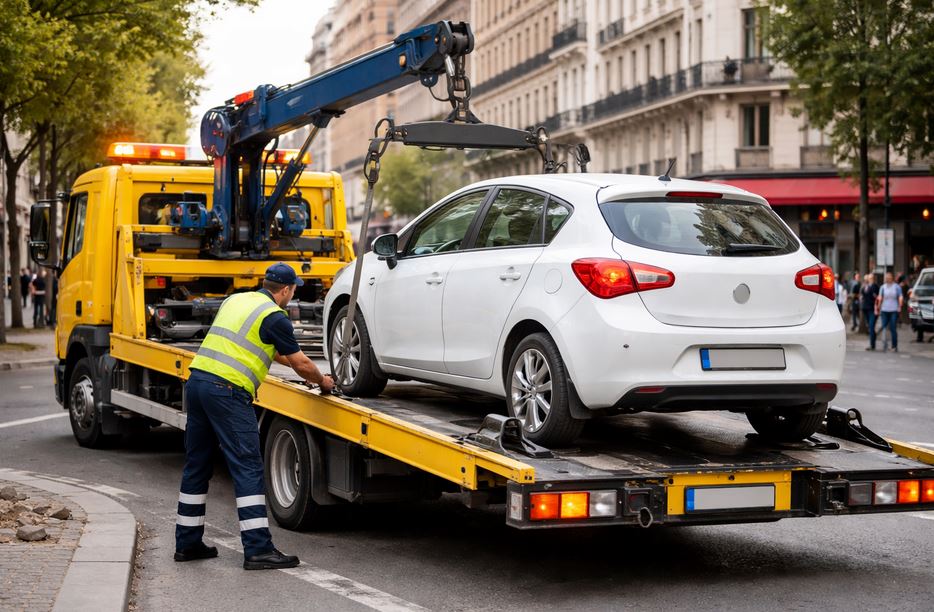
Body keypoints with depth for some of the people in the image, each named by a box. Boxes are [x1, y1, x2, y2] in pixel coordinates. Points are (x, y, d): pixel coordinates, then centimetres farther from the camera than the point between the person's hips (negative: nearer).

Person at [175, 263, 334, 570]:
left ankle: (187, 543, 21)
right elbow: (301, 364, 4)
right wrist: (322, 381, 23)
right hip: (227, 391, -8)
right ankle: (258, 550, -9)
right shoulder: (274, 317, -4)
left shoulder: (235, 300, 20)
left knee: (196, 464, 15)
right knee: (247, 469, -7)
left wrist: (290, 360, 39)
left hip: (196, 380, 8)